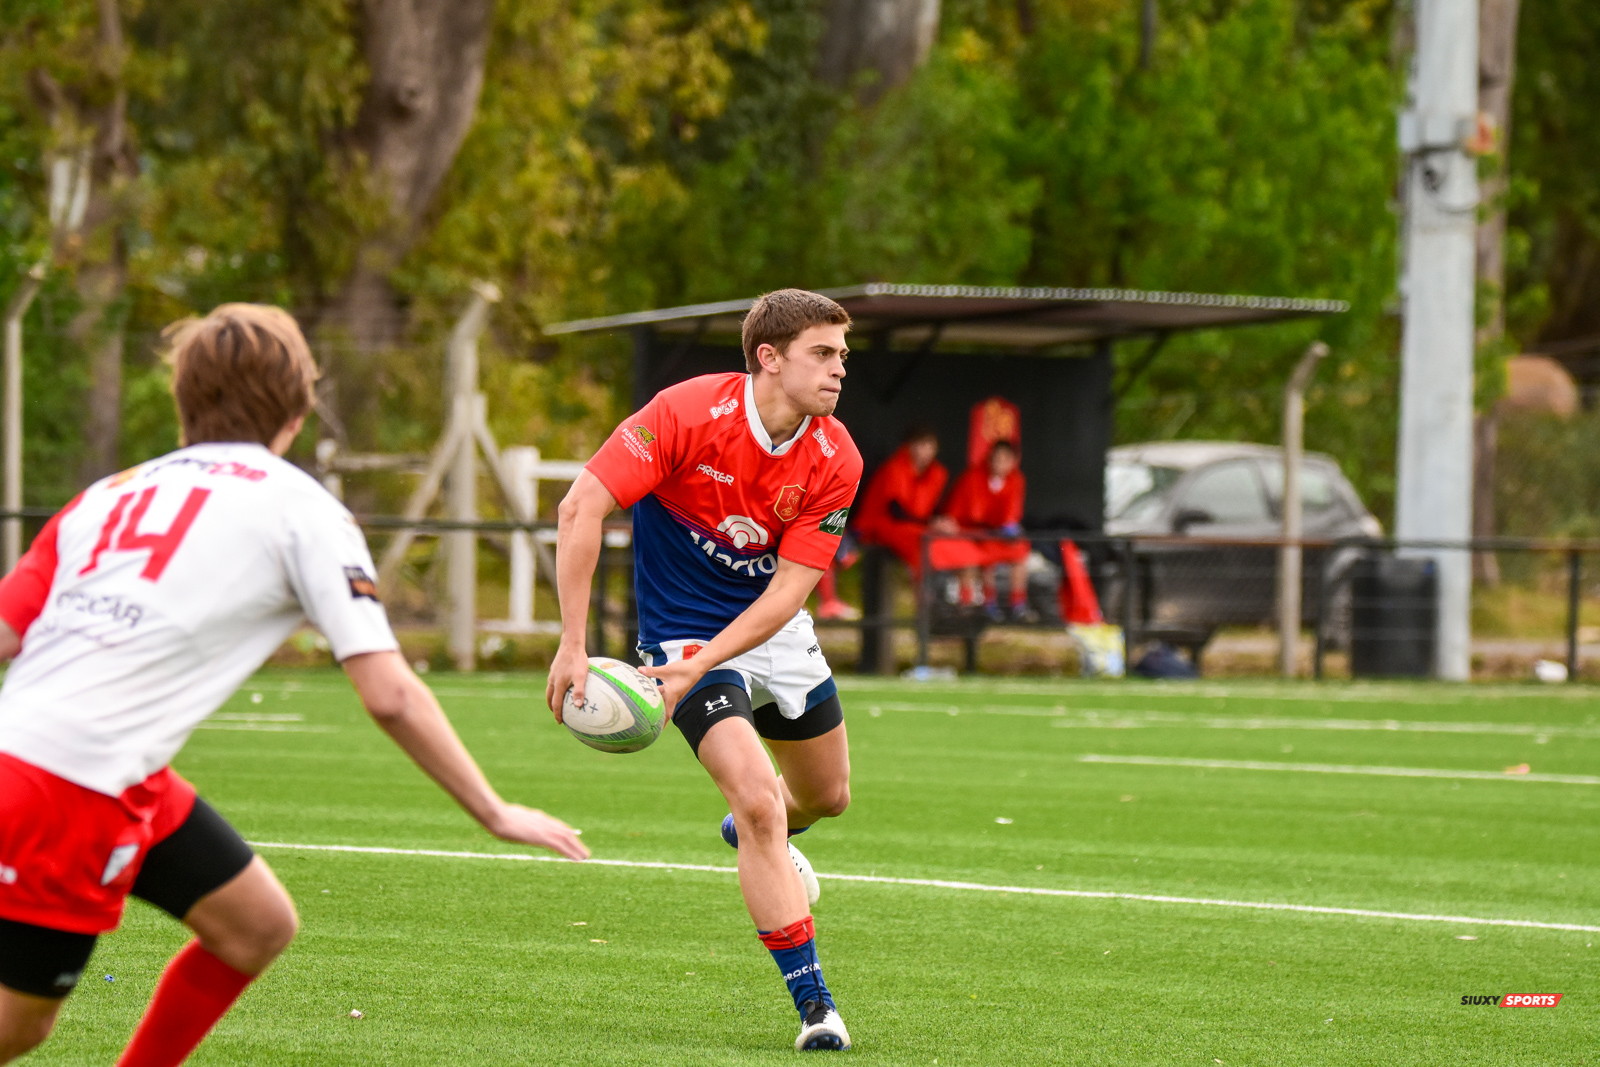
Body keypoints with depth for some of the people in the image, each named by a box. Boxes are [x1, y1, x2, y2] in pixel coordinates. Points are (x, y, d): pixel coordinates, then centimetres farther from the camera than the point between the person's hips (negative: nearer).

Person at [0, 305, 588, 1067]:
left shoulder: (113, 492, 17)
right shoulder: (299, 507, 1)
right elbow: (390, 696, -3)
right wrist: (495, 814, 5)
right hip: (73, 785, -7)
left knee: (258, 925, 15)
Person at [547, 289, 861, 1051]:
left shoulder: (835, 461, -14)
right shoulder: (687, 414, -25)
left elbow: (788, 589, -17)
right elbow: (581, 509, -26)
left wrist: (694, 672, -28)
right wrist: (572, 647, -29)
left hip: (774, 630, 5)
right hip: (683, 630, -5)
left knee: (826, 794, 20)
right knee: (756, 795, -21)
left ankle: (754, 834, 59)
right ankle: (813, 1006, -15)